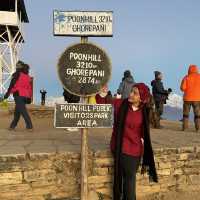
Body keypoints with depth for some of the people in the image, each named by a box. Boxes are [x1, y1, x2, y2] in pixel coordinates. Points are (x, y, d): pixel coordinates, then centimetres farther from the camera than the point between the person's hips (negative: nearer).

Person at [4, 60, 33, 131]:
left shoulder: (17, 74, -3)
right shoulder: (27, 76, 15)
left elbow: (12, 85, -8)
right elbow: (30, 88, 14)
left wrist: (7, 93, -3)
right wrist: (29, 97, 18)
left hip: (18, 94, -7)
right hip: (25, 96, 7)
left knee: (23, 111, -10)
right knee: (17, 112, 15)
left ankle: (29, 126, -17)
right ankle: (12, 126, 25)